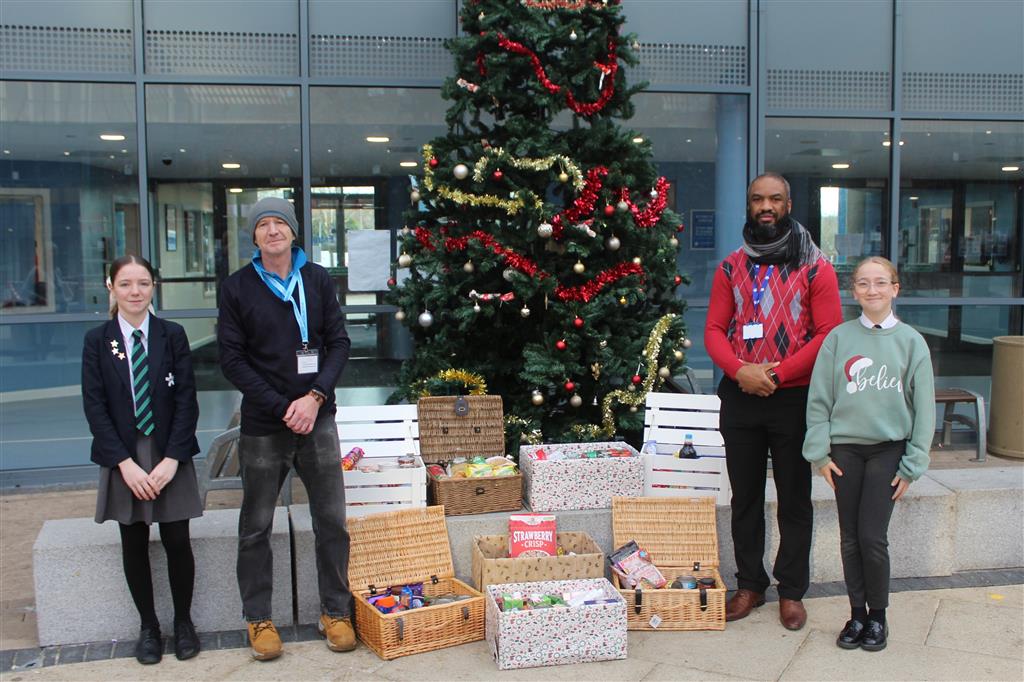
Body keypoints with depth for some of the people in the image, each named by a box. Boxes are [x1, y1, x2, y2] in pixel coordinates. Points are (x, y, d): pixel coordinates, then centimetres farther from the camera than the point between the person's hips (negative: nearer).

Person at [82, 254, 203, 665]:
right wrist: (126, 463, -12)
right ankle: (148, 626, 23)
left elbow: (186, 400, -4)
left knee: (177, 542, 2)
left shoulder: (172, 336, -1)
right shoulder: (97, 341, 0)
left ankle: (183, 622, 21)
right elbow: (94, 406, -3)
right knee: (134, 544, 7)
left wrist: (171, 459, -13)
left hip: (170, 455, 0)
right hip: (122, 458, 1)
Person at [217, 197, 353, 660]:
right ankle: (258, 618, 23)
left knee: (332, 521, 5)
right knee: (256, 528, 8)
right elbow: (231, 359, -5)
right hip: (263, 425, -1)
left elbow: (338, 343, 3)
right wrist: (283, 408, -12)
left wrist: (315, 397, -12)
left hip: (317, 420, 2)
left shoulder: (318, 280, 4)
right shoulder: (237, 288, -2)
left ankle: (335, 612, 21)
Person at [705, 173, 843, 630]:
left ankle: (792, 591, 19)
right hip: (740, 398, 3)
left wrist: (777, 374, -16)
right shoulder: (731, 268, 8)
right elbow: (714, 329, 4)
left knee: (794, 498, 6)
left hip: (794, 399, -2)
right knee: (745, 496, 10)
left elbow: (828, 334, -7)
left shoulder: (815, 268, -1)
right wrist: (739, 370, -14)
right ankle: (750, 585, 24)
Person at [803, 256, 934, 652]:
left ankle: (878, 616, 16)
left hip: (888, 449, -1)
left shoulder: (911, 341, -1)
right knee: (850, 538, 7)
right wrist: (819, 452, -2)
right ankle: (857, 614, 23)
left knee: (873, 537, -5)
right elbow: (818, 399, 3)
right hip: (845, 448, 1)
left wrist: (913, 464, -1)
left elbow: (923, 408, 1)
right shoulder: (838, 338, 1)